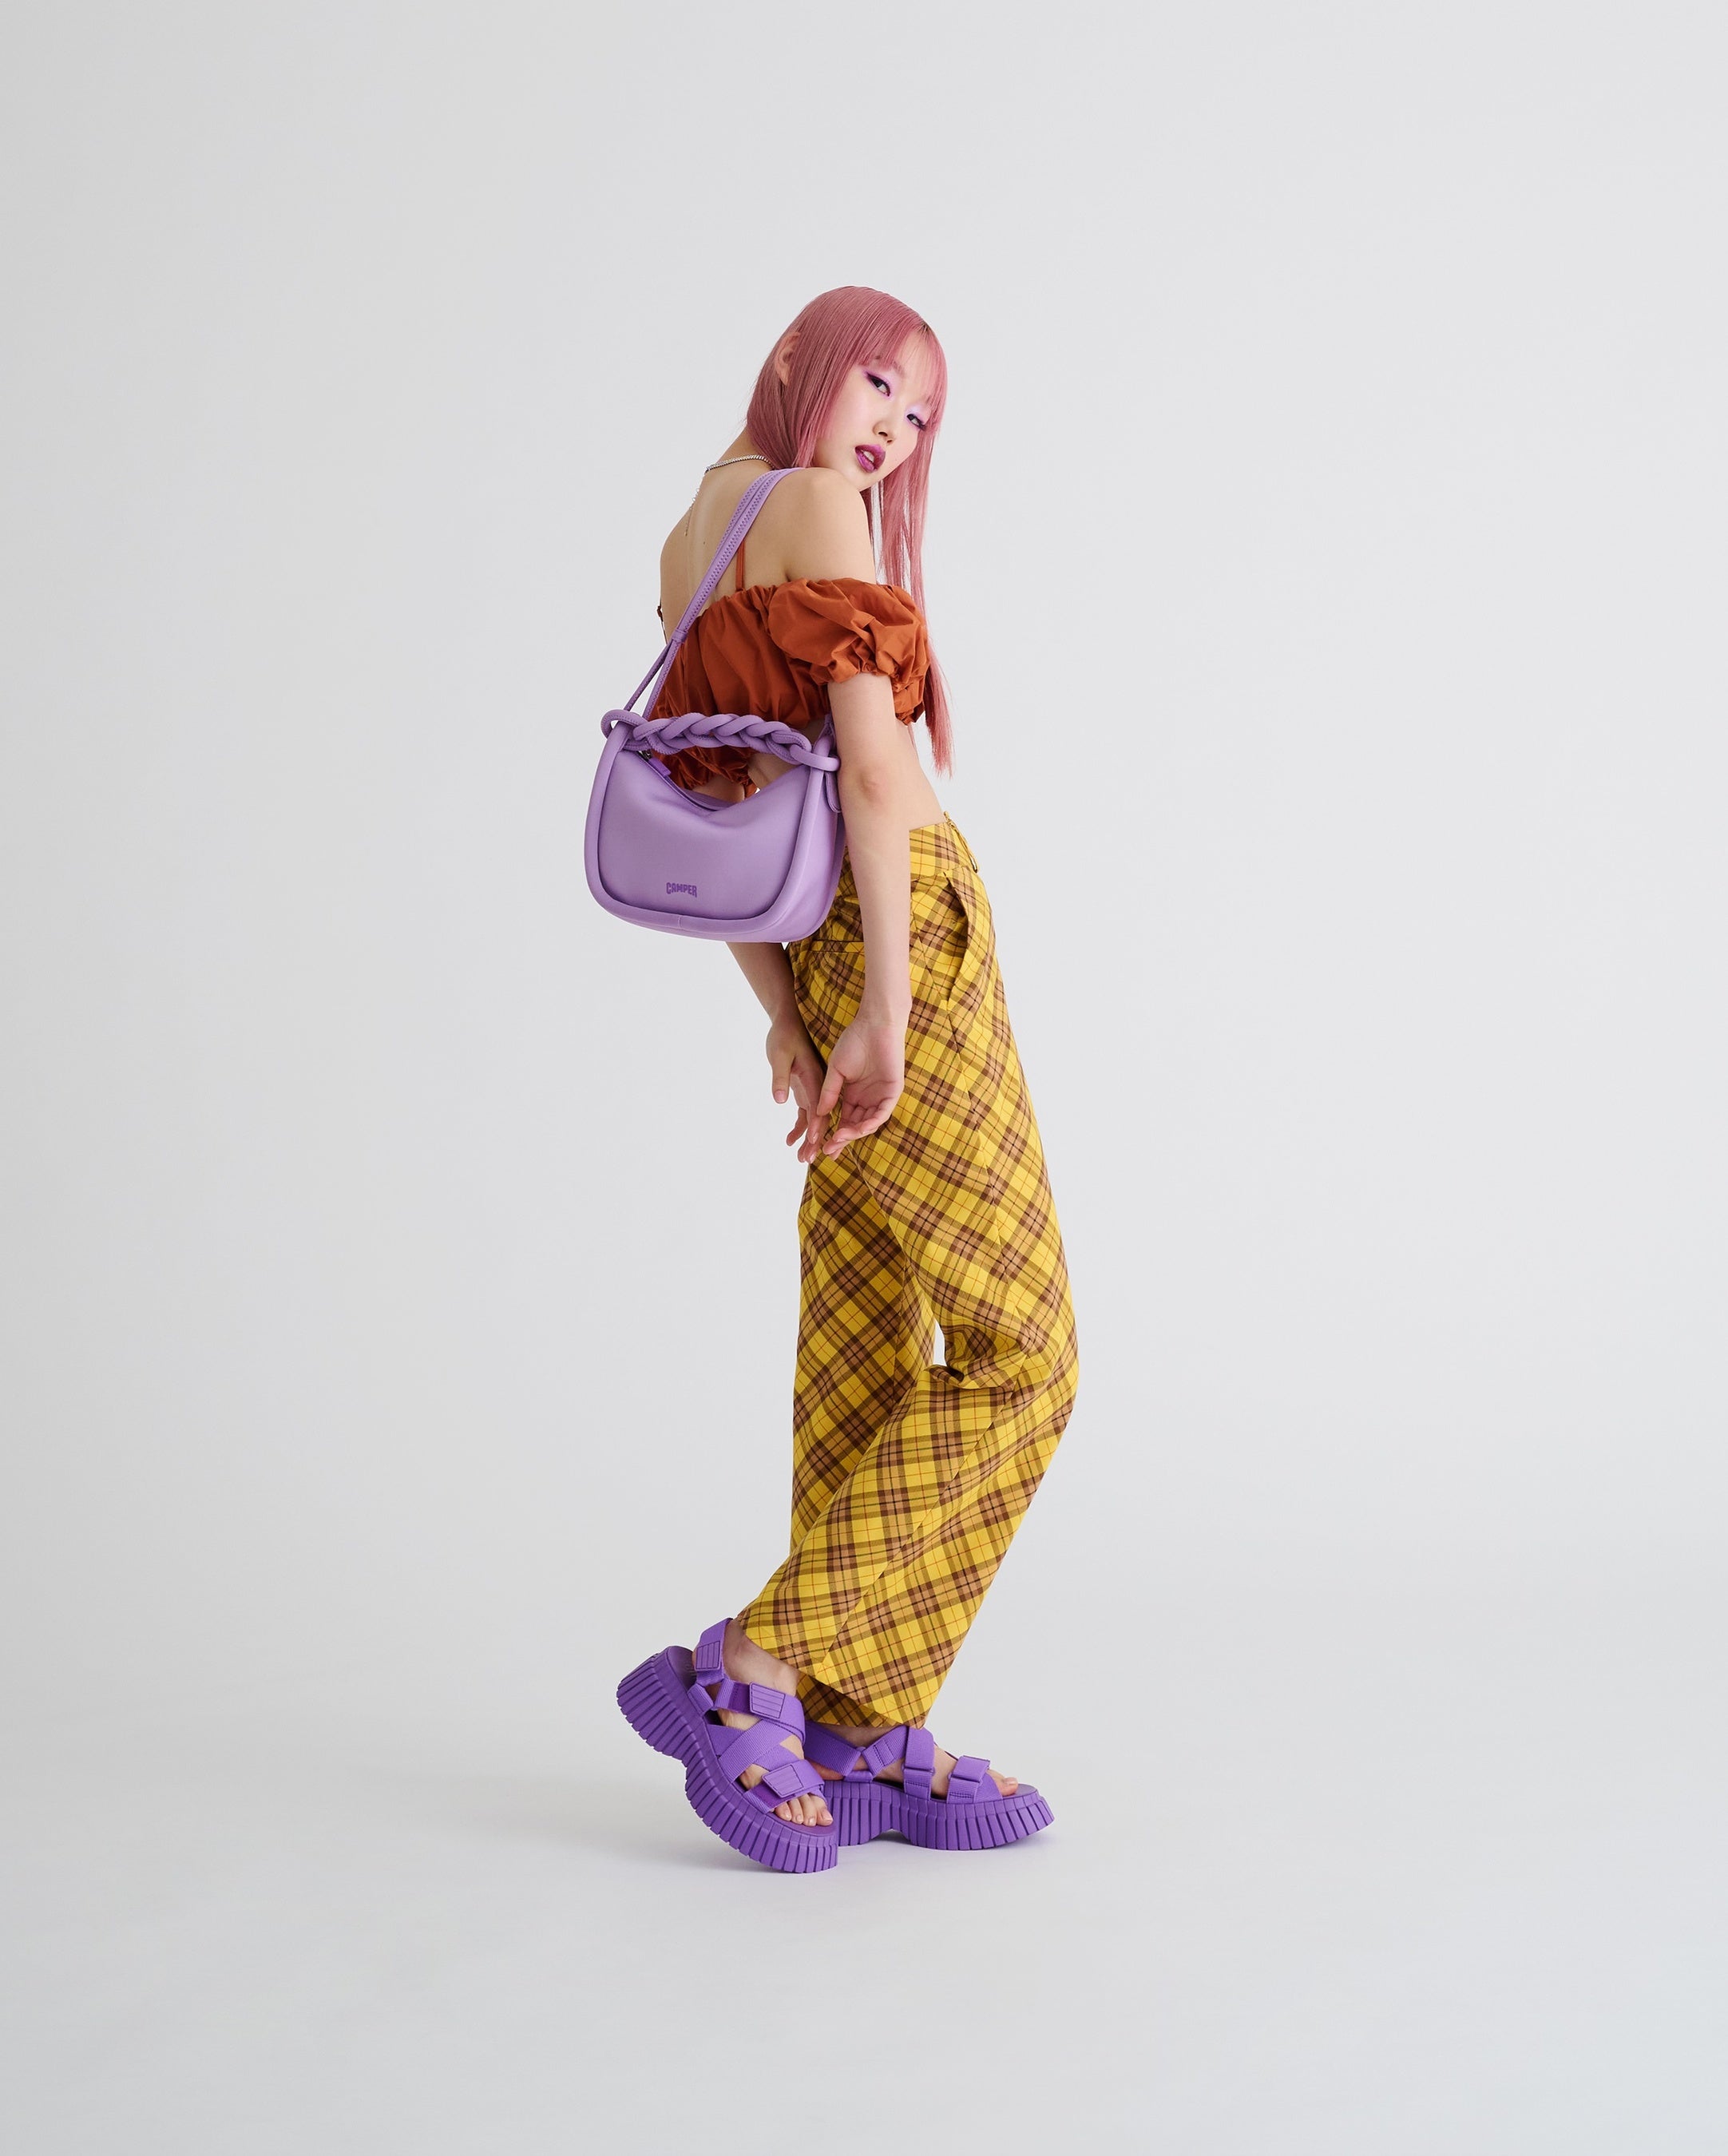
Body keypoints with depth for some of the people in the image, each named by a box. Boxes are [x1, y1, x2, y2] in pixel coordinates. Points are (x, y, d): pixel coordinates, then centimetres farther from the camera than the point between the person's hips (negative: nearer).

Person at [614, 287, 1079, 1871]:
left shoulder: (689, 542, 17)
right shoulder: (818, 510, -8)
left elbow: (715, 812, 15)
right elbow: (873, 761, -17)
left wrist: (787, 1019, 12)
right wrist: (883, 1010, -19)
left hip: (818, 962, 9)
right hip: (903, 930, -9)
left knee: (875, 1353, 8)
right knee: (1017, 1353, -5)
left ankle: (868, 1744, 11)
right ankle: (748, 1672, -7)